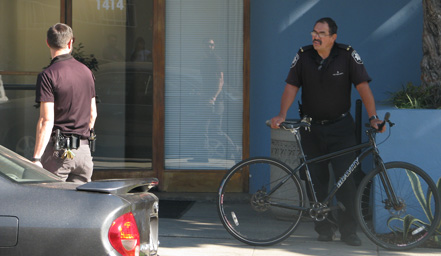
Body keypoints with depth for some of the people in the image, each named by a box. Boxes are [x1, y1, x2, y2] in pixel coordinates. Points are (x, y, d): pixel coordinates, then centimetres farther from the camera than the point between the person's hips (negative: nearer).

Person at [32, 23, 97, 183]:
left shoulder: (48, 75, -11)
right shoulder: (86, 72, 9)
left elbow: (46, 120, -16)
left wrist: (36, 158, -16)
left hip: (57, 150, -5)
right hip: (84, 150, 6)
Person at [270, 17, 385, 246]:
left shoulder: (348, 55, -8)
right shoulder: (303, 56, -3)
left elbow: (363, 87, -11)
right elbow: (291, 87, -4)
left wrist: (373, 117, -20)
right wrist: (282, 115, -17)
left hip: (341, 128, -2)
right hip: (311, 128, 2)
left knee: (346, 178, -8)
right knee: (317, 181, 4)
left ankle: (348, 230, 0)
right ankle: (324, 228, 14)